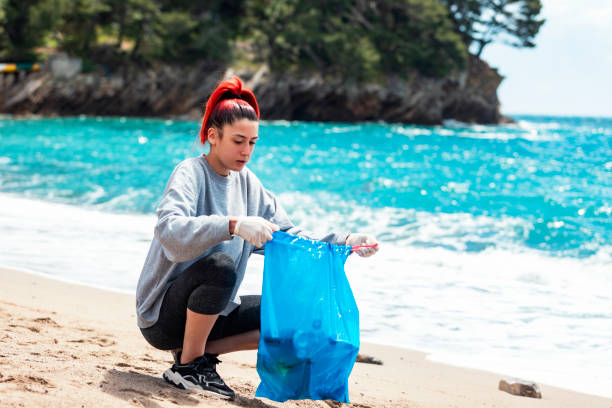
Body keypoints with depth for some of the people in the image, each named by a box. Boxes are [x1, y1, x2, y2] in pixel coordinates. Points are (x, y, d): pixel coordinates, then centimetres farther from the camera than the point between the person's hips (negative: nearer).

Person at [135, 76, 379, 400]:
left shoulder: (247, 184, 7)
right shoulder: (191, 173, -14)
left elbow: (288, 237, 8)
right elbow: (170, 231, -33)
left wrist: (344, 242, -7)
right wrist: (233, 226, -48)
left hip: (212, 312, 7)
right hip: (163, 315, -7)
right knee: (221, 265, -35)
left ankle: (201, 349, 2)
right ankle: (188, 365, -16)